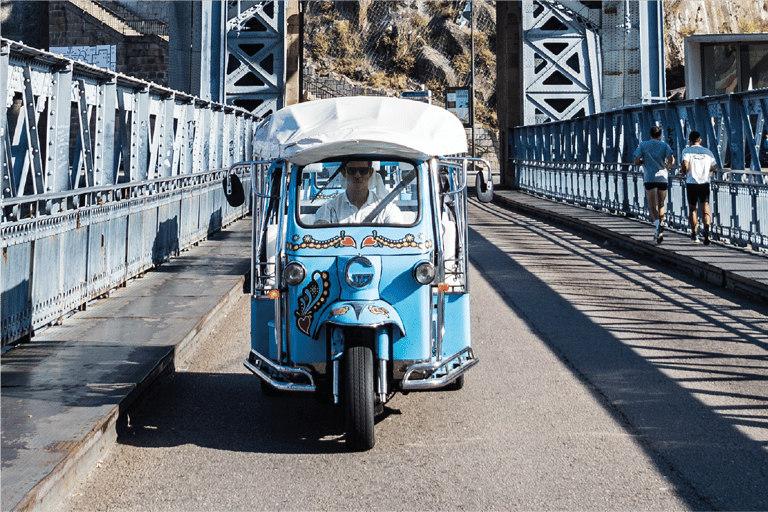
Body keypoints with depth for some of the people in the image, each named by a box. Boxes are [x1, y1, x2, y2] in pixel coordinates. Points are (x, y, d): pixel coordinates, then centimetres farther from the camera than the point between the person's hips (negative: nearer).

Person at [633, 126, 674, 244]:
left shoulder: (643, 145, 5)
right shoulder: (665, 145, 5)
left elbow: (636, 162, -2)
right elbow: (671, 161, -7)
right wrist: (667, 166, 14)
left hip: (649, 179, -1)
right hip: (662, 178, 1)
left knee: (652, 206, -5)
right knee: (661, 205, 14)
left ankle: (657, 224, -33)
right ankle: (659, 233, 14)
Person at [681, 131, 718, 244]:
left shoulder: (687, 151, 0)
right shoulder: (708, 152, 10)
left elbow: (685, 165, -16)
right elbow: (714, 168, 11)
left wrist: (683, 172, 5)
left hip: (691, 183, -1)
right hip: (705, 183, 1)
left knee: (692, 208, 14)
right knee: (706, 208, -4)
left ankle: (694, 233, 20)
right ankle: (707, 227, -30)